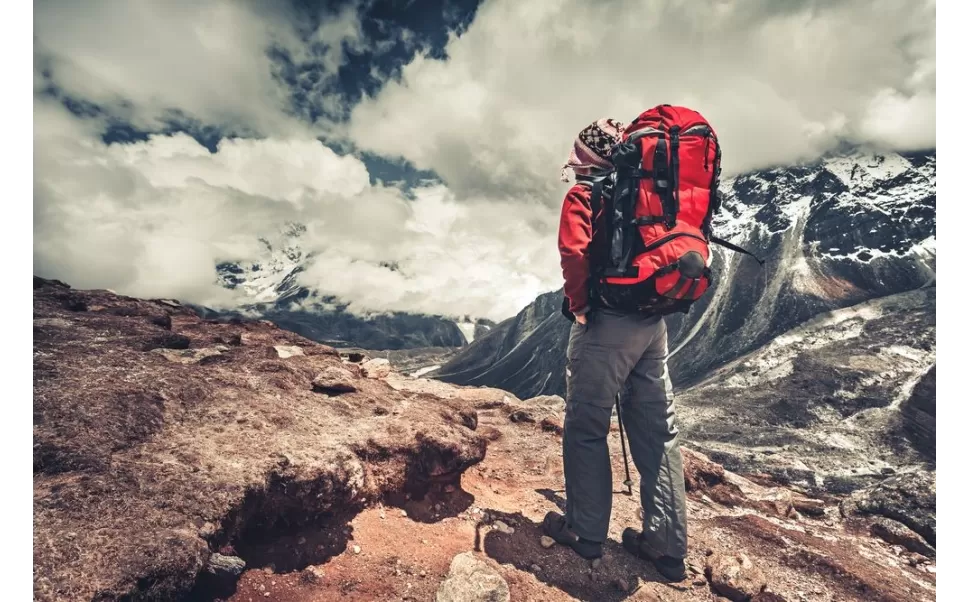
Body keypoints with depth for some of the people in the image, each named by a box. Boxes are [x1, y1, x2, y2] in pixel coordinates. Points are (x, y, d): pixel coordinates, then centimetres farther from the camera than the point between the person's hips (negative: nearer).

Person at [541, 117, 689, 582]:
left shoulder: (583, 194, -4)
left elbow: (575, 251, -21)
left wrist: (579, 305, -9)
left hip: (607, 321, -7)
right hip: (653, 322, 7)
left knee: (586, 427, 6)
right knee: (658, 430, 11)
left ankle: (585, 532, 19)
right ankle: (667, 547, 21)